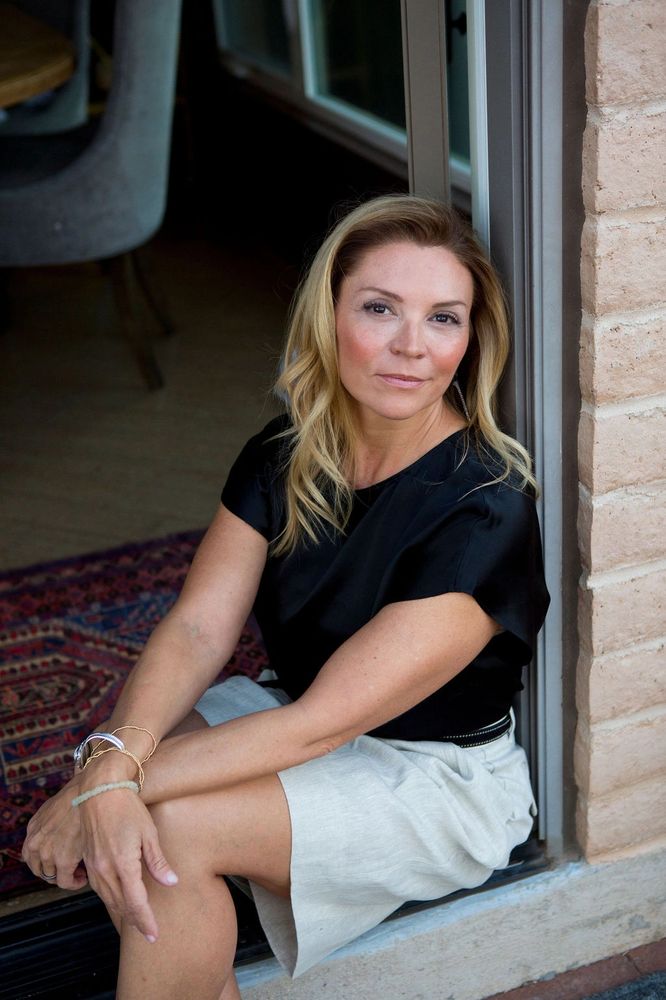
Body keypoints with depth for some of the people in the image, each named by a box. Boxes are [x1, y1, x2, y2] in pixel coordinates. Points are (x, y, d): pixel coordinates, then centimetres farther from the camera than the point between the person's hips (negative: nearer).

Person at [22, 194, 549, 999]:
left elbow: (320, 722, -27)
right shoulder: (284, 457, -5)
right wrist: (113, 766, -33)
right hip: (293, 714, 6)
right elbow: (197, 629, -14)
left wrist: (134, 786, -30)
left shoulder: (485, 510, -24)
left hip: (437, 776, -5)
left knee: (169, 827, -26)